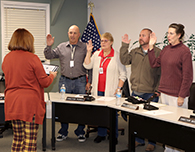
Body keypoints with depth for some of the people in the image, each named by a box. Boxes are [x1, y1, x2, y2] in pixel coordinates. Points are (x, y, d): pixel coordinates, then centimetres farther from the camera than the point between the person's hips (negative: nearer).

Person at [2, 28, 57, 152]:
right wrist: (52, 75, 15)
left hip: (12, 103, 6)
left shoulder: (6, 58, 6)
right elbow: (44, 82, -6)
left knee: (17, 139, 16)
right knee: (30, 142, 0)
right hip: (30, 103, -6)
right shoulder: (32, 58, -11)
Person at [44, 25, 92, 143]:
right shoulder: (61, 47, 9)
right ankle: (63, 132, 19)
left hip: (80, 81, -2)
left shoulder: (85, 48, 3)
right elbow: (49, 56, 9)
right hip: (64, 81, 2)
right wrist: (49, 46, -8)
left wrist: (89, 82, -3)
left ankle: (80, 133, 16)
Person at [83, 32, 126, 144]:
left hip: (111, 91, -4)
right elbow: (87, 66, 3)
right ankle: (101, 134, 24)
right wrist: (89, 52, -4)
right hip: (98, 90, 5)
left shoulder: (117, 56, -4)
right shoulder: (97, 54, 11)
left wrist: (119, 88, -11)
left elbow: (123, 74, -4)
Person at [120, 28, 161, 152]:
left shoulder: (158, 52, -4)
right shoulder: (135, 52, 12)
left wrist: (158, 89, -11)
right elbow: (124, 60, 2)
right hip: (136, 92, 5)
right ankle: (139, 140, 28)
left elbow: (161, 73, -6)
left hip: (150, 93, -5)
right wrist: (125, 45, -3)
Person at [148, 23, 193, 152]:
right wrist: (151, 47, 6)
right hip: (164, 93, 7)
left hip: (176, 95, -7)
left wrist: (181, 96, -15)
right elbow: (154, 63, 12)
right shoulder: (166, 49, 9)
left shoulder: (184, 51, -12)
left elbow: (188, 76, -13)